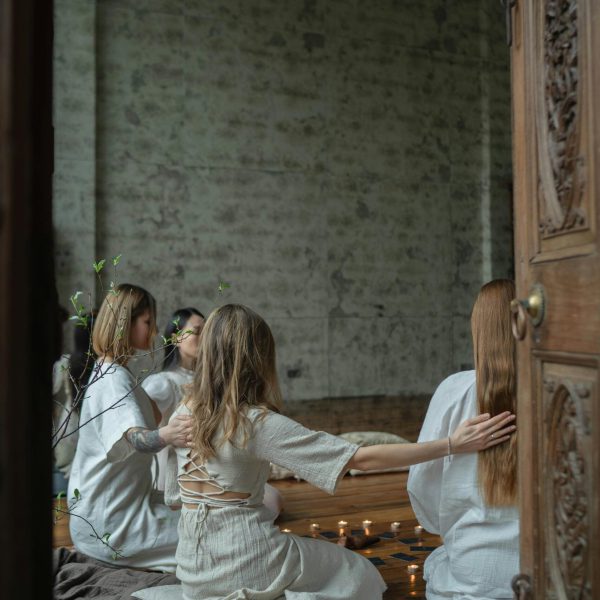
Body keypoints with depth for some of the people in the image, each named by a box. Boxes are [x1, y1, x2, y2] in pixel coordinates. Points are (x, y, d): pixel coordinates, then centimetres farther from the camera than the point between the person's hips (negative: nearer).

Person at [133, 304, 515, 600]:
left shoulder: (184, 414, -4)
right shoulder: (259, 424, -22)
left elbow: (172, 491, 12)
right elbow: (363, 459, -25)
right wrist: (452, 444, -24)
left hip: (193, 568, 6)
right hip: (245, 564, -6)